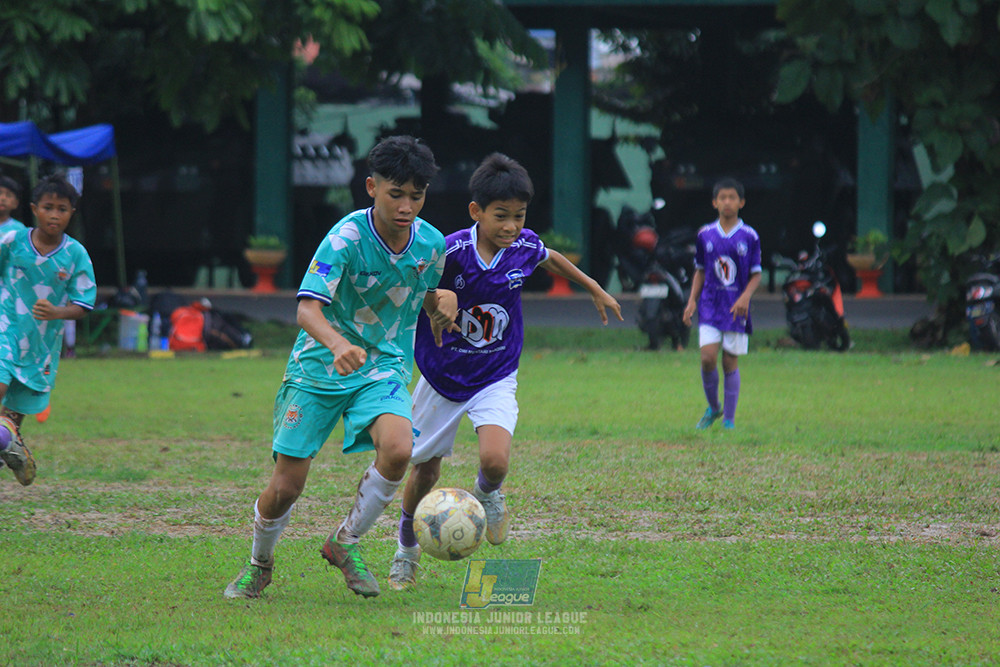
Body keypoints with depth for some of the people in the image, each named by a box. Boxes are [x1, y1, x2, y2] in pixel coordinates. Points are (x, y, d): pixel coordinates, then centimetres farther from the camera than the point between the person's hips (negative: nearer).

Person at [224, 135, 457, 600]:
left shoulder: (432, 244, -3)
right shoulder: (347, 238, -20)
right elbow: (307, 308, -30)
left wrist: (441, 310, -2)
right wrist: (338, 345, -50)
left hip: (385, 365, 3)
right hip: (319, 366, -3)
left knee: (397, 449, -28)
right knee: (286, 487, -4)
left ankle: (345, 542, -3)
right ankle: (258, 564, 28)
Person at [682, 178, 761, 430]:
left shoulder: (749, 237, -1)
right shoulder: (705, 235, 5)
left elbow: (756, 274, 2)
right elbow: (700, 271, 13)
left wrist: (745, 297, -15)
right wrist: (692, 301, 3)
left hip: (736, 308, -1)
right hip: (710, 305, 1)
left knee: (730, 362, 1)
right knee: (708, 358, -11)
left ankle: (729, 419, 9)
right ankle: (713, 408, 12)